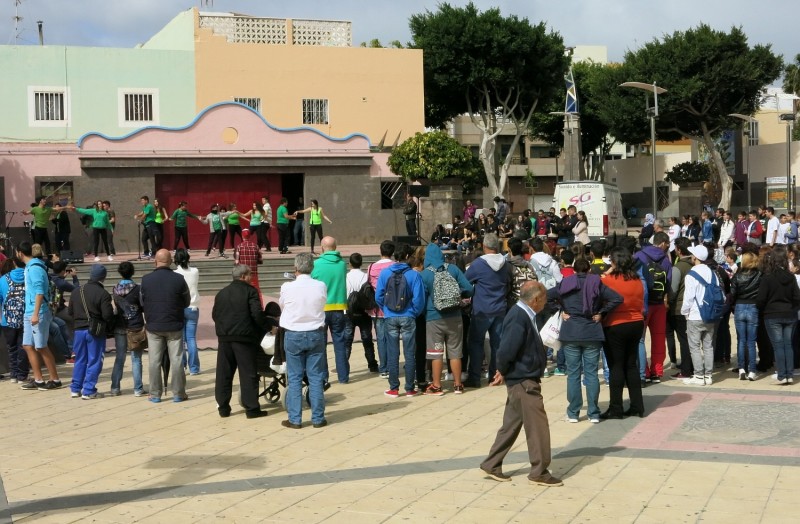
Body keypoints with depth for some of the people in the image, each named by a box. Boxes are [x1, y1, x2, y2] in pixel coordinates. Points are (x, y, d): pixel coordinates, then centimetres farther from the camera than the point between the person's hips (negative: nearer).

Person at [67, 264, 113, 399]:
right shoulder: (103, 294, -14)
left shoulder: (76, 292, 5)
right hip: (96, 332, -6)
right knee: (94, 361, 2)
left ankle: (75, 389, 20)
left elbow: (70, 312, 11)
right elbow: (108, 316, -17)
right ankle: (89, 391, 1)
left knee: (80, 360, 16)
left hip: (79, 330, 6)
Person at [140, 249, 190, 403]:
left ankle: (155, 394, 11)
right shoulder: (179, 279, -9)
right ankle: (178, 393, 9)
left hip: (153, 326, 1)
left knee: (154, 361, 8)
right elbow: (187, 302, 1)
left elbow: (142, 302, 4)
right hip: (174, 325, -1)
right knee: (176, 360, 6)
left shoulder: (146, 280, -5)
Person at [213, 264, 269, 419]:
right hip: (244, 337, -5)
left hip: (224, 338, 5)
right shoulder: (250, 291, -5)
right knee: (248, 373, 0)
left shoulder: (222, 293, 13)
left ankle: (223, 407, 14)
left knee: (223, 373, 10)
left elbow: (214, 315, 14)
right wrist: (267, 326, 0)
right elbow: (257, 314, -13)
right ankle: (251, 408, 0)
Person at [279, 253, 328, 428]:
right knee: (316, 377, 7)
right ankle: (318, 418, 11)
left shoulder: (287, 288, -13)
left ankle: (294, 419, 7)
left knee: (294, 378, 6)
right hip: (315, 334, 1)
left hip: (293, 335, -1)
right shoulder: (321, 287, -9)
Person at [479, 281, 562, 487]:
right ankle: (539, 472, 7)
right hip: (523, 381, -10)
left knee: (512, 424, 16)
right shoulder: (519, 318, -22)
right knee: (537, 425, -1)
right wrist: (503, 371, -12)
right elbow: (507, 349, -26)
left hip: (522, 380, 10)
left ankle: (491, 465, 23)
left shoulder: (522, 315, 10)